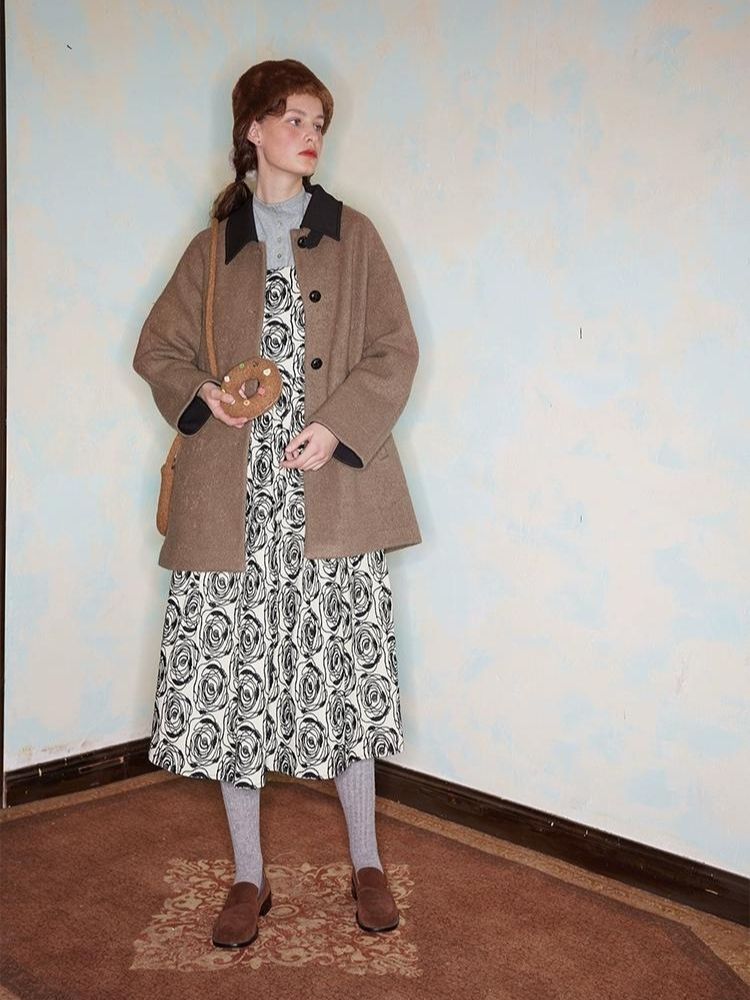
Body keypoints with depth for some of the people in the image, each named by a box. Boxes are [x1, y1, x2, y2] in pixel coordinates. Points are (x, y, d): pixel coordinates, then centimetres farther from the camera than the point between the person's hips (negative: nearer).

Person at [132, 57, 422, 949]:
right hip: (234, 499, 1)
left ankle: (366, 862, 24)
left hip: (331, 493, -1)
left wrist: (339, 427, -11)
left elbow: (395, 352, 4)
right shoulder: (213, 248, 12)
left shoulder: (352, 236, 9)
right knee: (230, 680, 3)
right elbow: (156, 350, 17)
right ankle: (248, 879, 20)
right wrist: (201, 393, -3)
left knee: (344, 675, 4)